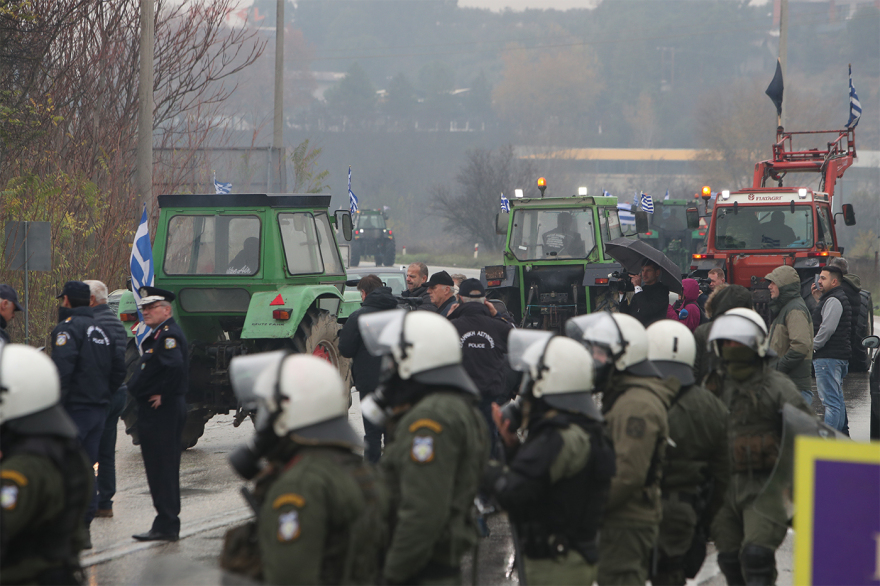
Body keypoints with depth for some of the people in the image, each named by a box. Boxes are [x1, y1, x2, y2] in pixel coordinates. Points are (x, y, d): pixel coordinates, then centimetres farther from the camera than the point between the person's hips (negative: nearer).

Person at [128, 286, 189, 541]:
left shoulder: (169, 335, -15)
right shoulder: (159, 334, 18)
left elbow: (175, 366, -32)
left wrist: (163, 394, -21)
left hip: (161, 412, -11)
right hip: (154, 413, 11)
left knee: (162, 469, -8)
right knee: (163, 470, 13)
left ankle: (166, 527, -5)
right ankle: (167, 526, 18)